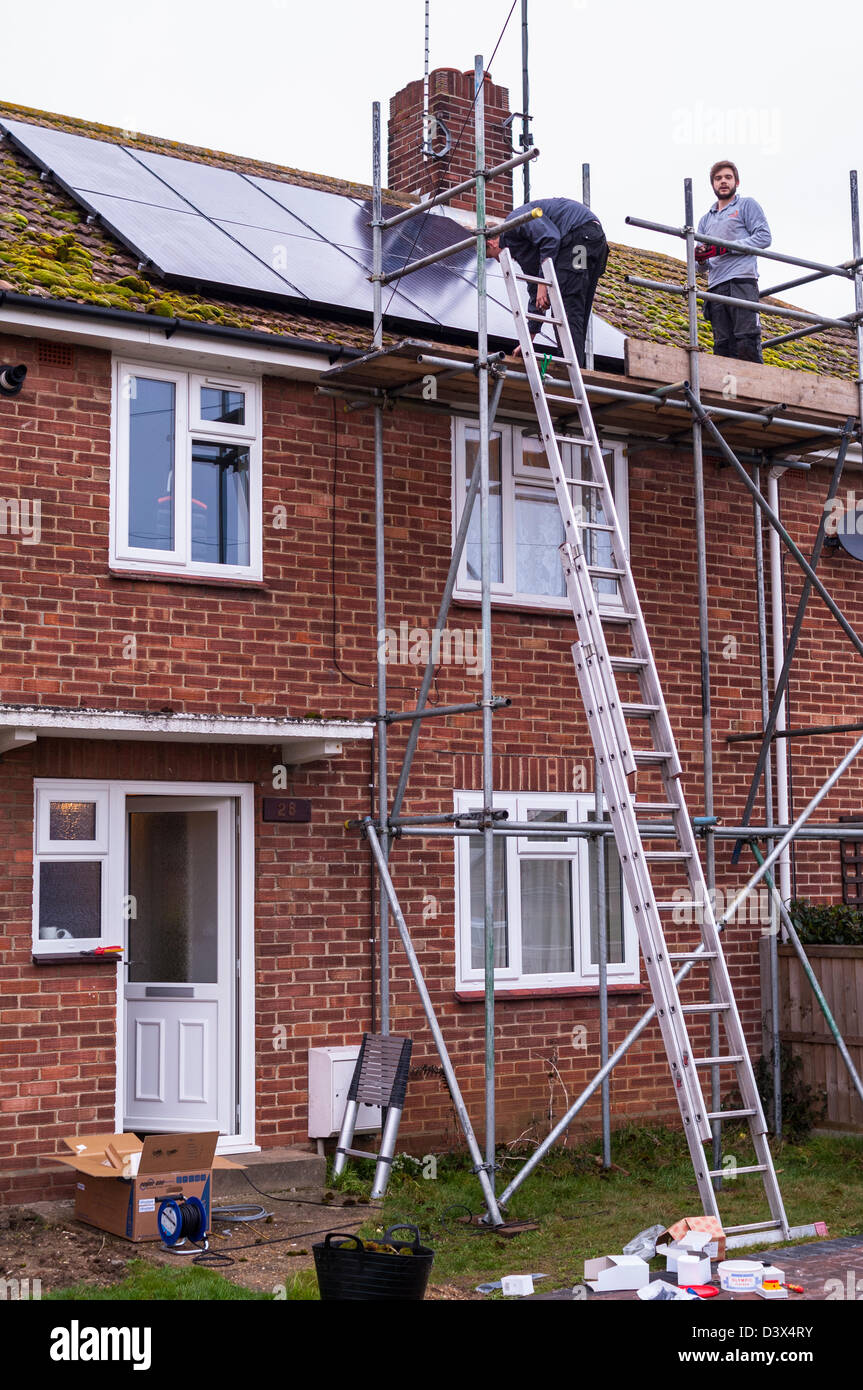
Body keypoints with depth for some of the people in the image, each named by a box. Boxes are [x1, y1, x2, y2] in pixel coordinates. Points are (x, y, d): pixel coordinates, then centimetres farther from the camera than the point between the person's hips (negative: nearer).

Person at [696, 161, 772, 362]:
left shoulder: (746, 205, 13)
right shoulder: (706, 220, 29)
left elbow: (764, 237, -1)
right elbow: (701, 252, 27)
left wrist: (725, 248, -8)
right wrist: (699, 257, 0)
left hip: (741, 280, -6)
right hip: (716, 285, 6)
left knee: (747, 343, -17)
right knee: (722, 346, -3)